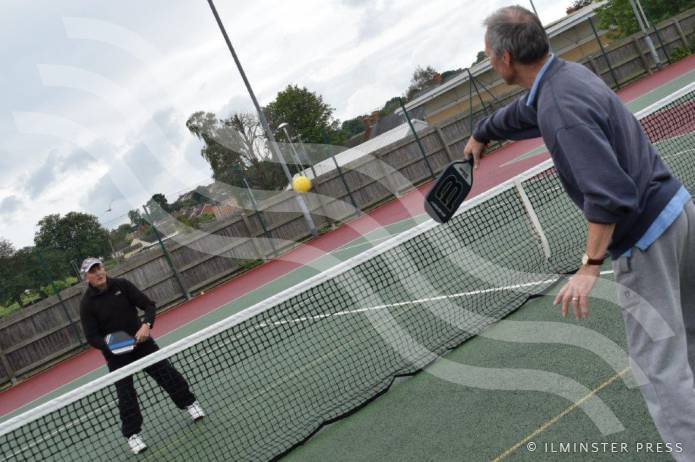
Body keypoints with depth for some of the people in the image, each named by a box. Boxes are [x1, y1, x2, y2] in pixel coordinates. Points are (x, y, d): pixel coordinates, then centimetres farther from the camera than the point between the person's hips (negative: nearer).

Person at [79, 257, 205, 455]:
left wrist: (147, 324, -26)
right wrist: (108, 344, -31)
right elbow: (92, 338, -11)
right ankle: (133, 434, 10)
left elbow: (148, 305, -8)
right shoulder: (87, 304, -11)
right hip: (115, 353, -2)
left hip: (141, 341, 2)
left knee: (167, 373, 2)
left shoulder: (122, 285, -7)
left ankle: (189, 403, 23)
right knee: (126, 395, -2)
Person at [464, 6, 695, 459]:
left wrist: (591, 265, -26)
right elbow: (519, 114, 29)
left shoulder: (561, 106, -24)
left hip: (645, 238, -10)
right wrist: (480, 134, 46)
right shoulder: (566, 74, 6)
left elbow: (607, 193, -31)